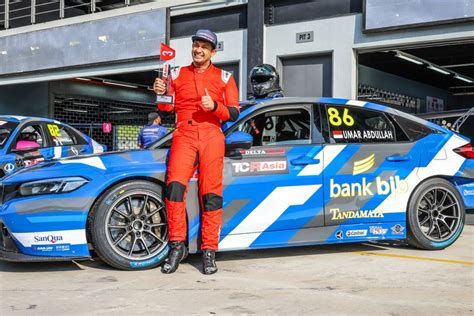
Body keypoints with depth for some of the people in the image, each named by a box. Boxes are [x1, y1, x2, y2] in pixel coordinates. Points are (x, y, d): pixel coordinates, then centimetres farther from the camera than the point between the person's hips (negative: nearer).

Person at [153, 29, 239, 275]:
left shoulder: (224, 77, 14)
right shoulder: (177, 74, 19)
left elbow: (234, 114, 9)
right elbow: (167, 108, 16)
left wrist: (214, 106, -9)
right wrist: (161, 93, -4)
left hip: (211, 136, -1)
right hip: (183, 134, 1)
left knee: (211, 193, -7)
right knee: (174, 186, -19)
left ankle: (209, 251, -2)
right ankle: (177, 245, -12)